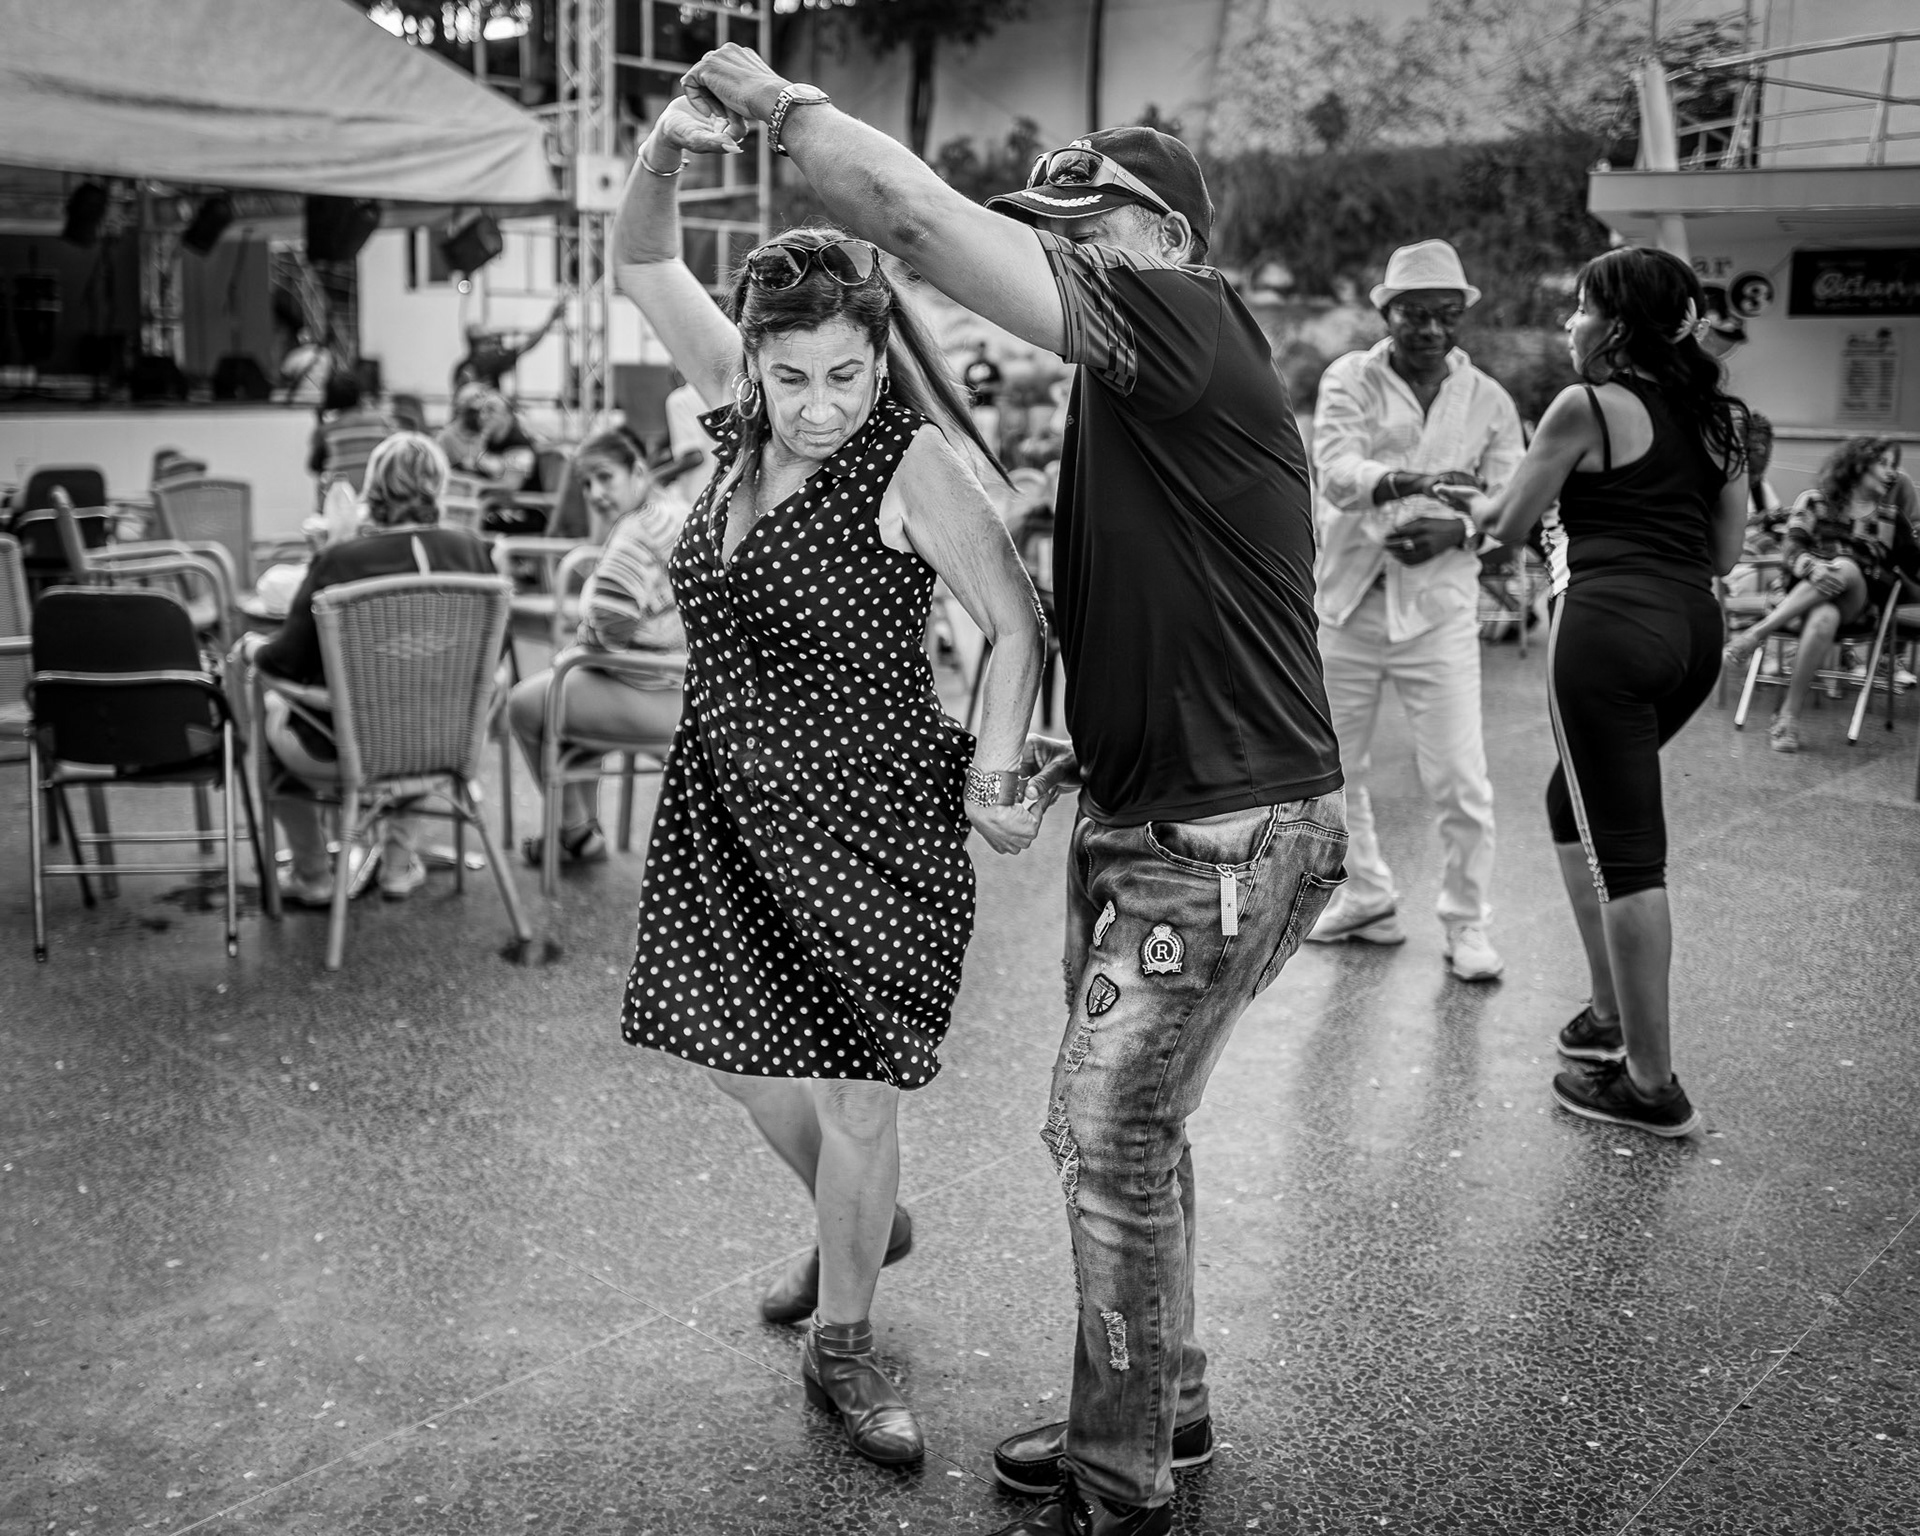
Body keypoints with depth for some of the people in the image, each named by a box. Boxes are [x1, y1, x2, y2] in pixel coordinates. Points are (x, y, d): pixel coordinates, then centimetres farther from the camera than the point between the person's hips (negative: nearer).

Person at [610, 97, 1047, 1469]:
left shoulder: (915, 462, -15)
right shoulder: (743, 421, 1)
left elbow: (1019, 627, -11)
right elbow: (642, 268, 4)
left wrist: (992, 771, -22)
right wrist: (663, 156, -15)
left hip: (869, 816, -6)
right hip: (732, 807, 6)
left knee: (858, 1095, 2)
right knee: (757, 1065, 17)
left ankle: (843, 1346, 25)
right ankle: (863, 1229, 47)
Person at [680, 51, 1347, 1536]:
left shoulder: (1188, 322, -16)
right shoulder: (1127, 390, 14)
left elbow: (921, 214, -20)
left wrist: (780, 100, -6)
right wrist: (1091, 748, 14)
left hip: (1228, 837, -10)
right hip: (1138, 821, 10)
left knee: (1108, 1134, -4)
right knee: (1126, 1128, 17)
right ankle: (1162, 1405, 36)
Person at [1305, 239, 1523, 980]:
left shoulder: (1489, 401, 6)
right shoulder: (1350, 379, 0)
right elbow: (1336, 472, -17)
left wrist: (1458, 531, -18)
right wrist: (1415, 481, -35)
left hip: (1439, 607, 0)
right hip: (1346, 601, 1)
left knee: (1460, 779, -5)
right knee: (1334, 767, 12)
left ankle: (1467, 923, 13)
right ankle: (1365, 898, 32)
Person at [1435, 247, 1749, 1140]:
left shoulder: (1588, 407, -6)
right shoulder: (1720, 416, 14)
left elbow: (1510, 525, 0)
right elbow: (1725, 554, 16)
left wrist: (1471, 501, 22)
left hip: (1608, 625, -8)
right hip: (1695, 630, 8)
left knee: (1624, 849, -3)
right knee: (1574, 801, 25)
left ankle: (1650, 1084, 4)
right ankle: (1612, 1011, 29)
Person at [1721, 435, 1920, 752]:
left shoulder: (1893, 516, 19)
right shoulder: (1815, 500, 11)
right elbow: (1791, 546, -2)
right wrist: (1814, 567, -23)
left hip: (1858, 604, 1)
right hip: (1804, 591, -1)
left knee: (1847, 568, -36)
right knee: (1824, 617, -39)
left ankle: (1756, 633, -37)